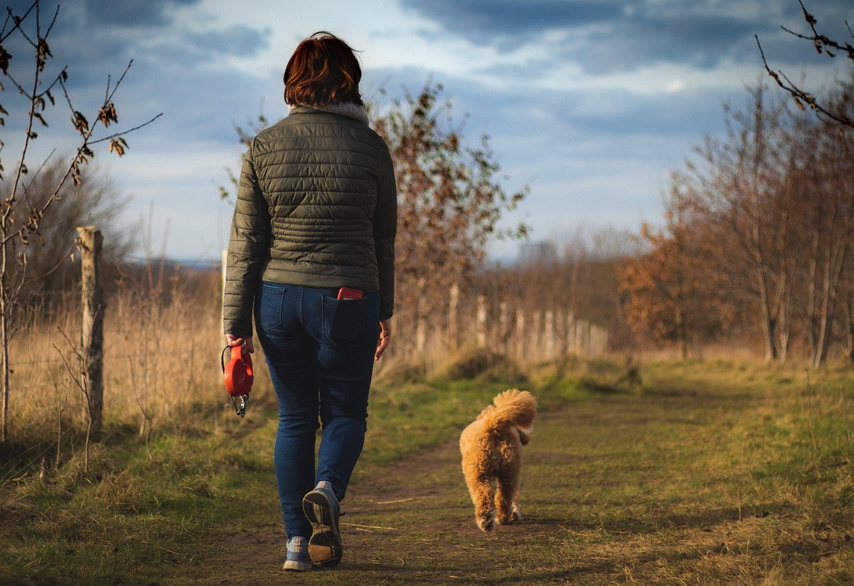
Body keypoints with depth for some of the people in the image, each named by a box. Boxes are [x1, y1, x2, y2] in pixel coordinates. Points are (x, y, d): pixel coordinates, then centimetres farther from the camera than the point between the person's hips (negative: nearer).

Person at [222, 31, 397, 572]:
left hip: (278, 298, 2)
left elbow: (246, 243, -1)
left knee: (295, 416, 13)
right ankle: (327, 489, -17)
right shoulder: (370, 147, -3)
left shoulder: (265, 147, 0)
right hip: (347, 302, -2)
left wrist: (235, 326, 2)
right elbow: (383, 240, 4)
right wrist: (385, 313, 15)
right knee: (346, 413, 13)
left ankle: (297, 541, 10)